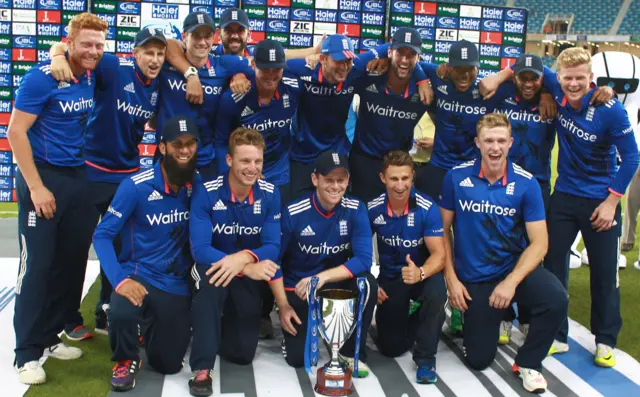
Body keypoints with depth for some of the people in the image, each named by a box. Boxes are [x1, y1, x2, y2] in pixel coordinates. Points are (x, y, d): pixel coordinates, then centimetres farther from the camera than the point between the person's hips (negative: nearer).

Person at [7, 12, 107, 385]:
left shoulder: (92, 77, 2)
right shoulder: (42, 77, -15)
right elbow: (15, 133, -15)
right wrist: (37, 187, -18)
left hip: (78, 177, 6)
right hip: (42, 176, -6)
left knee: (72, 260, 8)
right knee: (38, 263, -4)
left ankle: (51, 335, 22)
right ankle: (28, 351, 5)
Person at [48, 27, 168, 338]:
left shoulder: (158, 85, 0)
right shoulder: (113, 67, -17)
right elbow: (63, 46, -20)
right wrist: (59, 57, -40)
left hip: (128, 174, 6)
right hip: (92, 171, -6)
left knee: (119, 246, 14)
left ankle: (106, 315, 30)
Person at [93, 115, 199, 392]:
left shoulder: (198, 185, -4)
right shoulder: (135, 186, -16)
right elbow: (102, 235, -14)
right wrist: (120, 280, -26)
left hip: (177, 284, 3)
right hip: (139, 274, -3)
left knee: (168, 365, 6)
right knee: (121, 313, -37)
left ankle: (154, 325, 41)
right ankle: (126, 360, -1)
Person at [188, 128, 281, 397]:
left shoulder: (270, 194, -13)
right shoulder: (206, 192, -21)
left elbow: (273, 247, -16)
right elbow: (199, 249, -27)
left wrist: (244, 258, -38)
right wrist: (248, 269, -38)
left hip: (250, 275, 2)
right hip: (213, 267, -2)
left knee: (243, 353, -1)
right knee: (212, 275, -40)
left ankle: (225, 323, 35)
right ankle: (202, 368, -32)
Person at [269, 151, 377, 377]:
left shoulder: (355, 210, -15)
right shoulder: (293, 213, -19)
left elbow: (364, 260, -23)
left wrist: (323, 277, -35)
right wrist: (283, 306, -12)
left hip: (337, 283, 1)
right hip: (298, 288, -1)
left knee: (366, 283, -31)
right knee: (298, 358, -11)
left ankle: (352, 352, -8)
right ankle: (292, 327, 26)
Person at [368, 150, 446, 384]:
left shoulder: (427, 208, -21)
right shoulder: (373, 209, -13)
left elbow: (439, 254, -24)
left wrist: (420, 273, -45)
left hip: (422, 273, -2)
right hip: (390, 277, 2)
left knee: (436, 293, -39)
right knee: (391, 348, 0)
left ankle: (425, 358, -15)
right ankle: (409, 319, 37)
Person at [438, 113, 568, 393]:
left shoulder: (526, 183, -12)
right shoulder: (456, 177, -10)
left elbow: (539, 242, -12)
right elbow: (443, 230, -1)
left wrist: (511, 282, -25)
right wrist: (451, 279, -7)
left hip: (514, 267, 0)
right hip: (472, 277, 0)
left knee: (556, 299, -31)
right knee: (478, 360, 4)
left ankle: (528, 363, -4)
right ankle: (473, 317, 38)